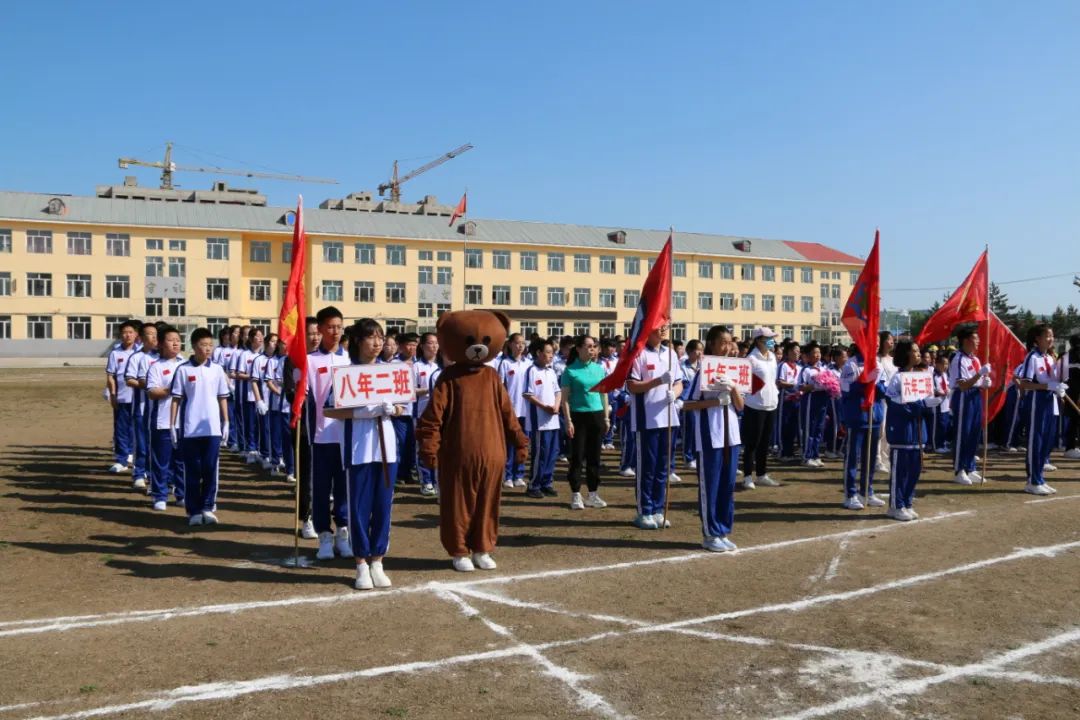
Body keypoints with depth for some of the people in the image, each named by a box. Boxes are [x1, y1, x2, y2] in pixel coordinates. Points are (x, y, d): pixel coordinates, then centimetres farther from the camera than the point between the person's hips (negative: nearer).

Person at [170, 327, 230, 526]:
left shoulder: (217, 370, 5)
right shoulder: (183, 370, -2)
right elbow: (176, 399, 0)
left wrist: (226, 422, 7)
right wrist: (172, 425, -2)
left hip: (212, 428, 1)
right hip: (189, 429, -1)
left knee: (210, 470, 2)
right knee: (192, 471, 5)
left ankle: (207, 507, 13)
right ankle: (193, 510, 13)